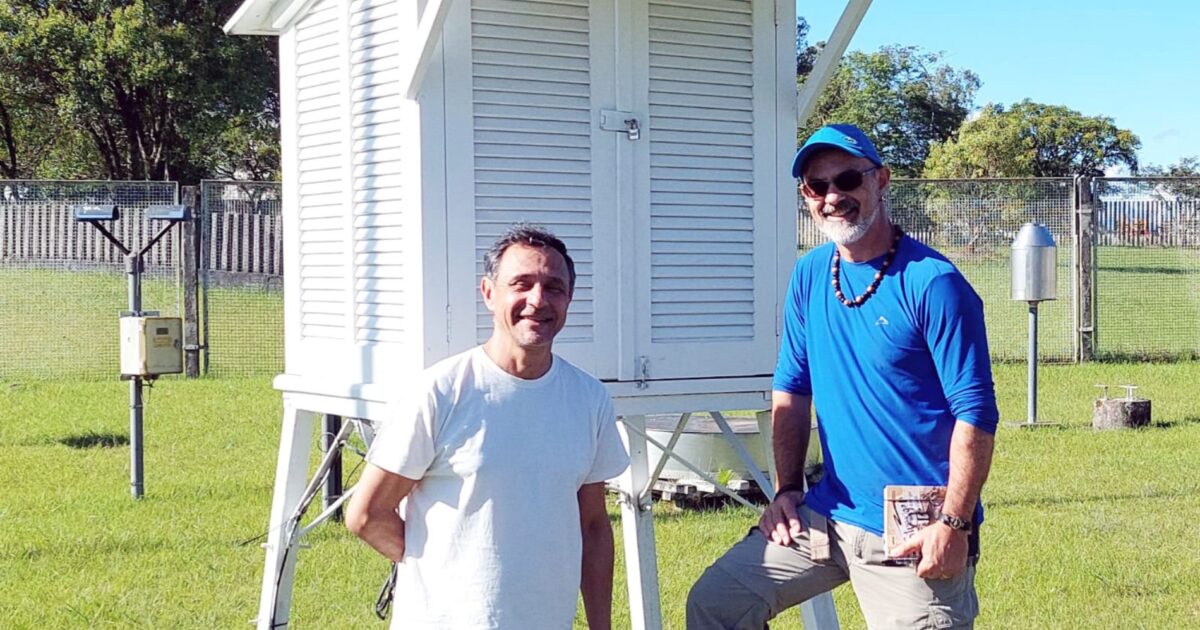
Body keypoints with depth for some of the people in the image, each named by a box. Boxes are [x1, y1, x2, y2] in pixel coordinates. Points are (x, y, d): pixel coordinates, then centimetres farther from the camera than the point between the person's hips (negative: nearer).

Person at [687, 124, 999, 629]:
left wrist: (954, 524, -20)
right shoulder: (809, 275, 8)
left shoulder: (932, 283, -11)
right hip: (829, 513, 6)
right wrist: (787, 490, 8)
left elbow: (976, 413, -14)